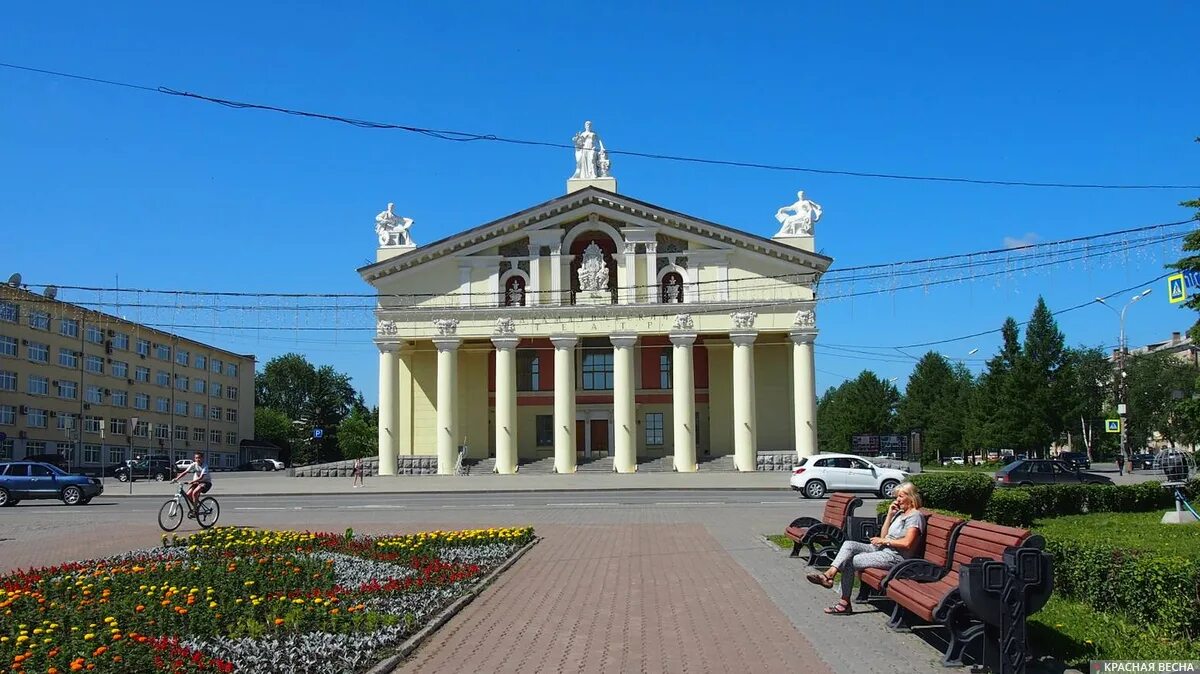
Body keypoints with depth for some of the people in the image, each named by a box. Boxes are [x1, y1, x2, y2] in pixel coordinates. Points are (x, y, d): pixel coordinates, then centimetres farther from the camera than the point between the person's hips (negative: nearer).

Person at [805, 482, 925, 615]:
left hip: (895, 556, -9)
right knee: (849, 544, -13)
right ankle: (829, 574, -28)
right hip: (881, 549, 9)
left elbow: (907, 543, -19)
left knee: (849, 562, -16)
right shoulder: (900, 513, 21)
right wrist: (890, 515, 8)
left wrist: (884, 541, -10)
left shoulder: (915, 516, -8)